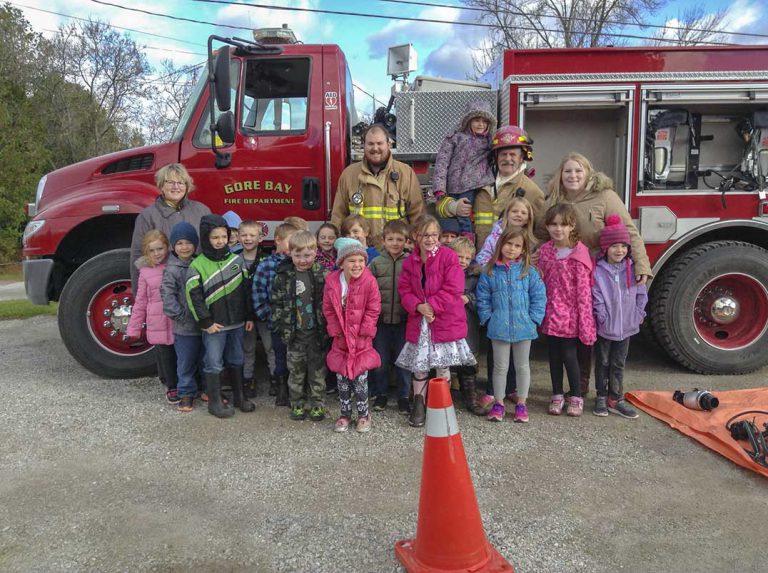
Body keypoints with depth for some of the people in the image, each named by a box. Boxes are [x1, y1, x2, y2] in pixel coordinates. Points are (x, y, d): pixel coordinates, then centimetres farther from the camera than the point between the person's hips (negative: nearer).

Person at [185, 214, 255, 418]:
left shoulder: (237, 259, 2)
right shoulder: (197, 265, -9)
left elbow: (246, 289, 7)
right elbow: (194, 296, -10)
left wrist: (249, 316, 7)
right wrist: (206, 322, -12)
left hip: (237, 322, 4)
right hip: (214, 325, -4)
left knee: (236, 361, 16)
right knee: (213, 363, 4)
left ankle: (239, 396, 29)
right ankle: (215, 401, 17)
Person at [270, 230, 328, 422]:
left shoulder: (321, 274, -4)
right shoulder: (284, 275, -3)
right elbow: (276, 302, 2)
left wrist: (327, 325, -4)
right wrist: (280, 326, -4)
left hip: (316, 331, -1)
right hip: (295, 333, 1)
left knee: (317, 370, 9)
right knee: (296, 370, 11)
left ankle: (318, 405, 22)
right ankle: (297, 405, 25)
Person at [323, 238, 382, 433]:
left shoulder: (369, 281, -15)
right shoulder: (332, 281, -7)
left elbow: (373, 309, -10)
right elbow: (328, 309, 1)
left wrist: (363, 332, -11)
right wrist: (336, 331, -4)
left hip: (361, 339, -3)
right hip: (341, 339, 3)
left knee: (360, 378, 4)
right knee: (342, 378, 11)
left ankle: (363, 414, 22)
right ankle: (345, 414, 26)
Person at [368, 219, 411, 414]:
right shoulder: (376, 263, 0)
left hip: (403, 319, -1)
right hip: (381, 319, 1)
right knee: (380, 360, 12)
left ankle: (403, 396, 24)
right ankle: (381, 394, 29)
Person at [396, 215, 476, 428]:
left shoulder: (449, 257, -8)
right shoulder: (410, 261, 5)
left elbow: (453, 289, -15)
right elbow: (405, 290, 3)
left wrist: (432, 305, -18)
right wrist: (418, 306, -14)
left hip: (445, 320, -3)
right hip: (418, 321, 3)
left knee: (443, 365, 7)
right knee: (418, 364, 10)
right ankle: (418, 406, 24)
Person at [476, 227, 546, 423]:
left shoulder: (529, 271, -3)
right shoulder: (490, 271, -2)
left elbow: (539, 296, -2)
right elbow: (483, 298, 3)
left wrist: (533, 319, -8)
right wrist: (488, 318, -4)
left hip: (523, 327, 0)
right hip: (499, 328, 0)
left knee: (522, 366, 14)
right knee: (500, 367, 11)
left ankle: (521, 403, 27)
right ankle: (498, 403, 24)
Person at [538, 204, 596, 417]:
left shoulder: (579, 253, -11)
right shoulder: (545, 251, 3)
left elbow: (584, 290, -13)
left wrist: (585, 321, -14)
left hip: (569, 313, -4)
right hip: (551, 312, 4)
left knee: (569, 354, 2)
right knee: (554, 355, 11)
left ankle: (576, 397, 19)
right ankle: (557, 396, 24)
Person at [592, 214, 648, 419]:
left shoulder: (633, 269, -1)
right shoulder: (598, 271, -12)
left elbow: (641, 293, 5)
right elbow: (596, 298, -13)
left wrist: (638, 314, -2)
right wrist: (604, 318, -16)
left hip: (626, 325, 3)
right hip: (605, 327, -3)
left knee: (618, 364, 12)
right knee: (603, 362, 11)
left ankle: (616, 399, 22)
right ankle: (601, 397, 23)